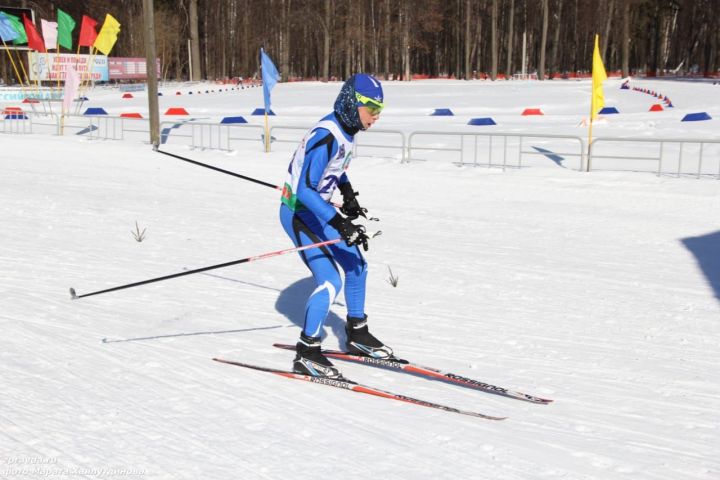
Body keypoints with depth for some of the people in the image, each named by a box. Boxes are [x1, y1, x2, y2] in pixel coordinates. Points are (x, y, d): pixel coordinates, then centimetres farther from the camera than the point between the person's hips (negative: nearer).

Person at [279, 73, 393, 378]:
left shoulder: (345, 128, 1)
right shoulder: (326, 136, -28)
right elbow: (305, 190, -33)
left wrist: (348, 195, 21)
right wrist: (340, 223, -37)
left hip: (317, 211, 10)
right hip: (298, 214, -10)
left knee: (356, 267, 15)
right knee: (330, 282, -16)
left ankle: (357, 334, 32)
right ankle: (306, 353, -3)